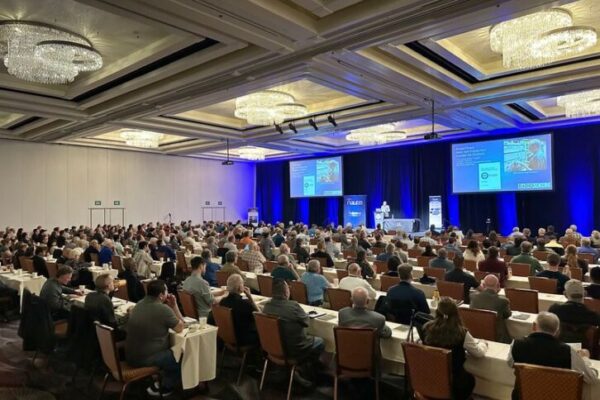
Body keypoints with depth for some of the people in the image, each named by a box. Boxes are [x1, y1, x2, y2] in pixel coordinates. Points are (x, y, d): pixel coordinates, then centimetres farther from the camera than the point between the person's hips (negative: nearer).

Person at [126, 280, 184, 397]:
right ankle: (163, 388, 21)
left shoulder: (139, 304, 5)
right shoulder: (163, 309, -22)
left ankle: (159, 380, 30)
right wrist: (174, 305, -6)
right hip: (146, 358, -8)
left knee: (172, 350, 25)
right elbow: (180, 328, -9)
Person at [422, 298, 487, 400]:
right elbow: (479, 353, -5)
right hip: (452, 382, -3)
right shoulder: (461, 332, -21)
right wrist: (483, 343, 17)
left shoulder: (427, 328, -13)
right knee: (470, 379, 33)